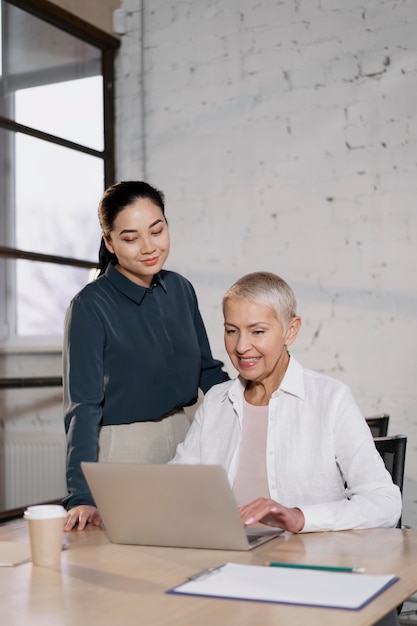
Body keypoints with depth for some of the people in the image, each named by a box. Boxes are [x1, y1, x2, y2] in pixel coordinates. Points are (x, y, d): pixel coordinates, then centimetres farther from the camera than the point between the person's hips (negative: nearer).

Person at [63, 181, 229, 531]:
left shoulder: (180, 289, 1)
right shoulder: (91, 306, -15)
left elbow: (207, 369, 11)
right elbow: (84, 407, -20)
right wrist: (81, 497, -29)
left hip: (183, 437, 5)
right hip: (122, 448, -5)